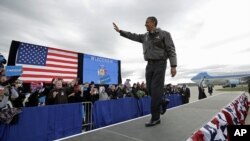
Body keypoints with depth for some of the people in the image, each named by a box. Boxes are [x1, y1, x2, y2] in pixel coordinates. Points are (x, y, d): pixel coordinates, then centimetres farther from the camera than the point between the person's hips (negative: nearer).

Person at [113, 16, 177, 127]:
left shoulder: (164, 34, 1)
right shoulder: (145, 36, 17)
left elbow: (171, 50, -5)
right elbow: (133, 36, 21)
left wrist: (173, 66, -15)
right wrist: (120, 31, 21)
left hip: (160, 64, -6)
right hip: (149, 65, 6)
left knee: (156, 89, -10)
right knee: (149, 89, 3)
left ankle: (155, 118, 0)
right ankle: (162, 102, 31)